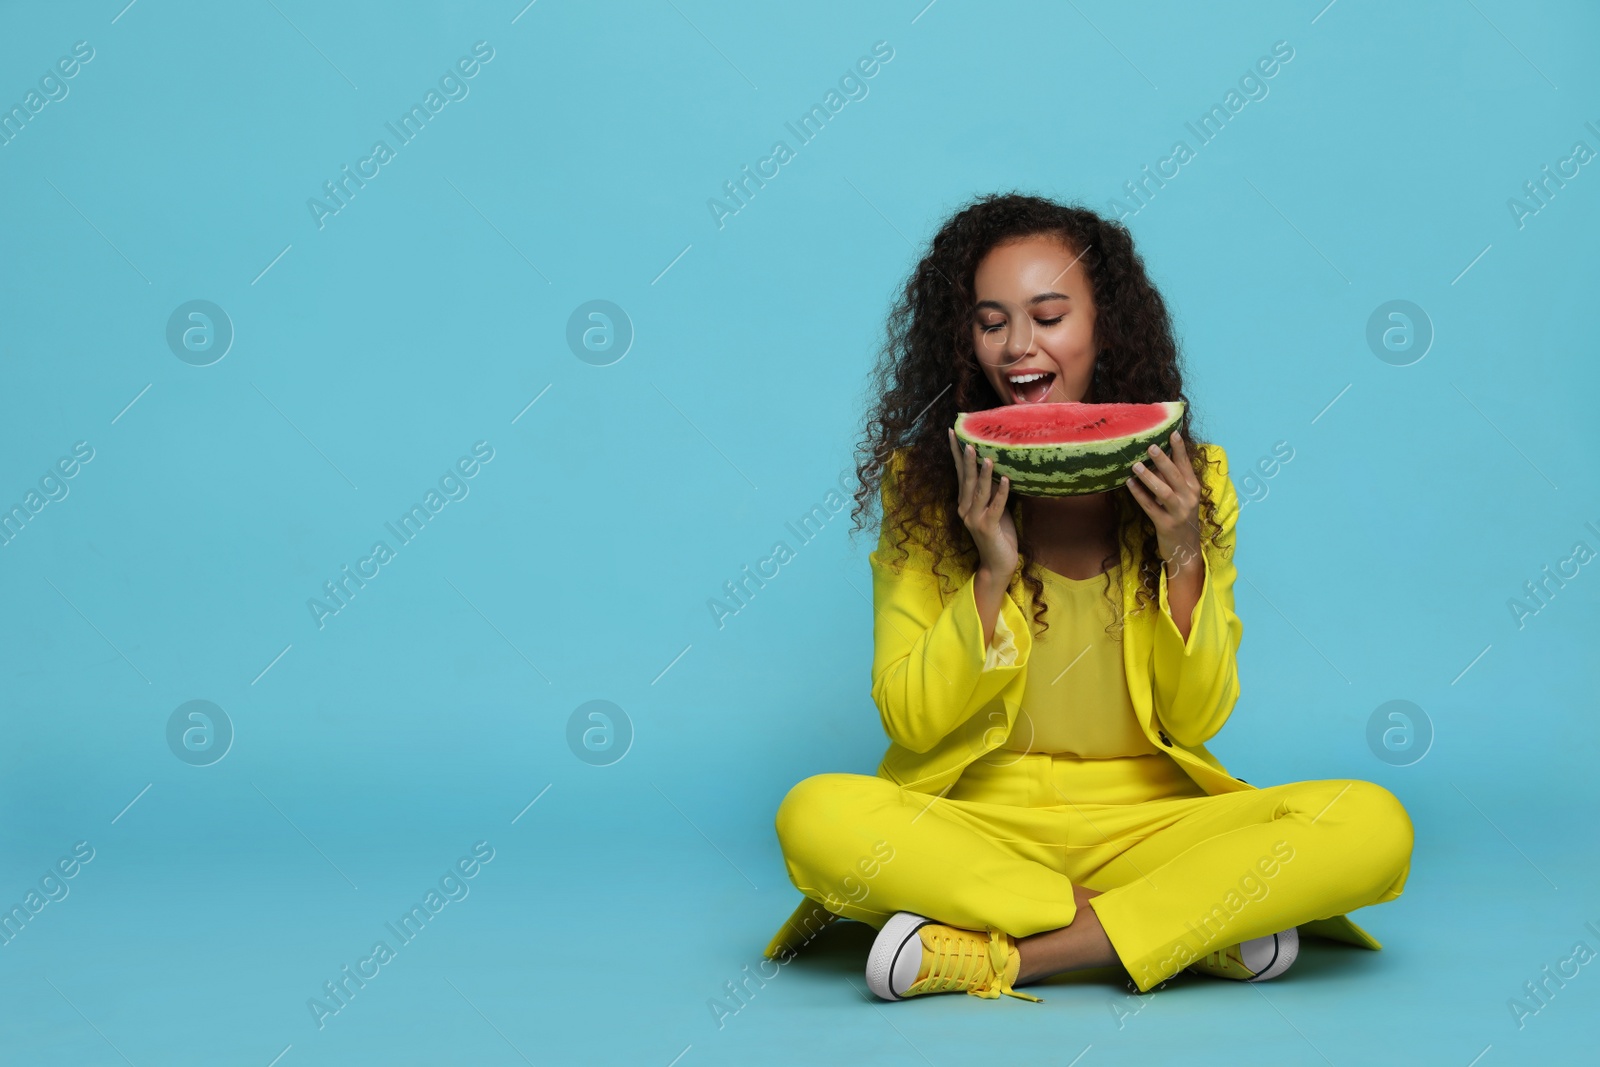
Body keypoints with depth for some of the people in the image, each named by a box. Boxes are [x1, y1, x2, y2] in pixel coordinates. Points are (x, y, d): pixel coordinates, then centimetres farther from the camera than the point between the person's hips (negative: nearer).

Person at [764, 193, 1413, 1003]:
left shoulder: (1190, 480, 1)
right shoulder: (923, 485, -1)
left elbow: (1199, 718, 2)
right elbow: (909, 721, -4)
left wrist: (1184, 558, -13)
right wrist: (992, 573, -17)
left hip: (1145, 822, 1)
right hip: (977, 823, 0)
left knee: (1372, 825, -24)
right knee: (816, 817, -33)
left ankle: (999, 954, -22)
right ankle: (1199, 924, -22)